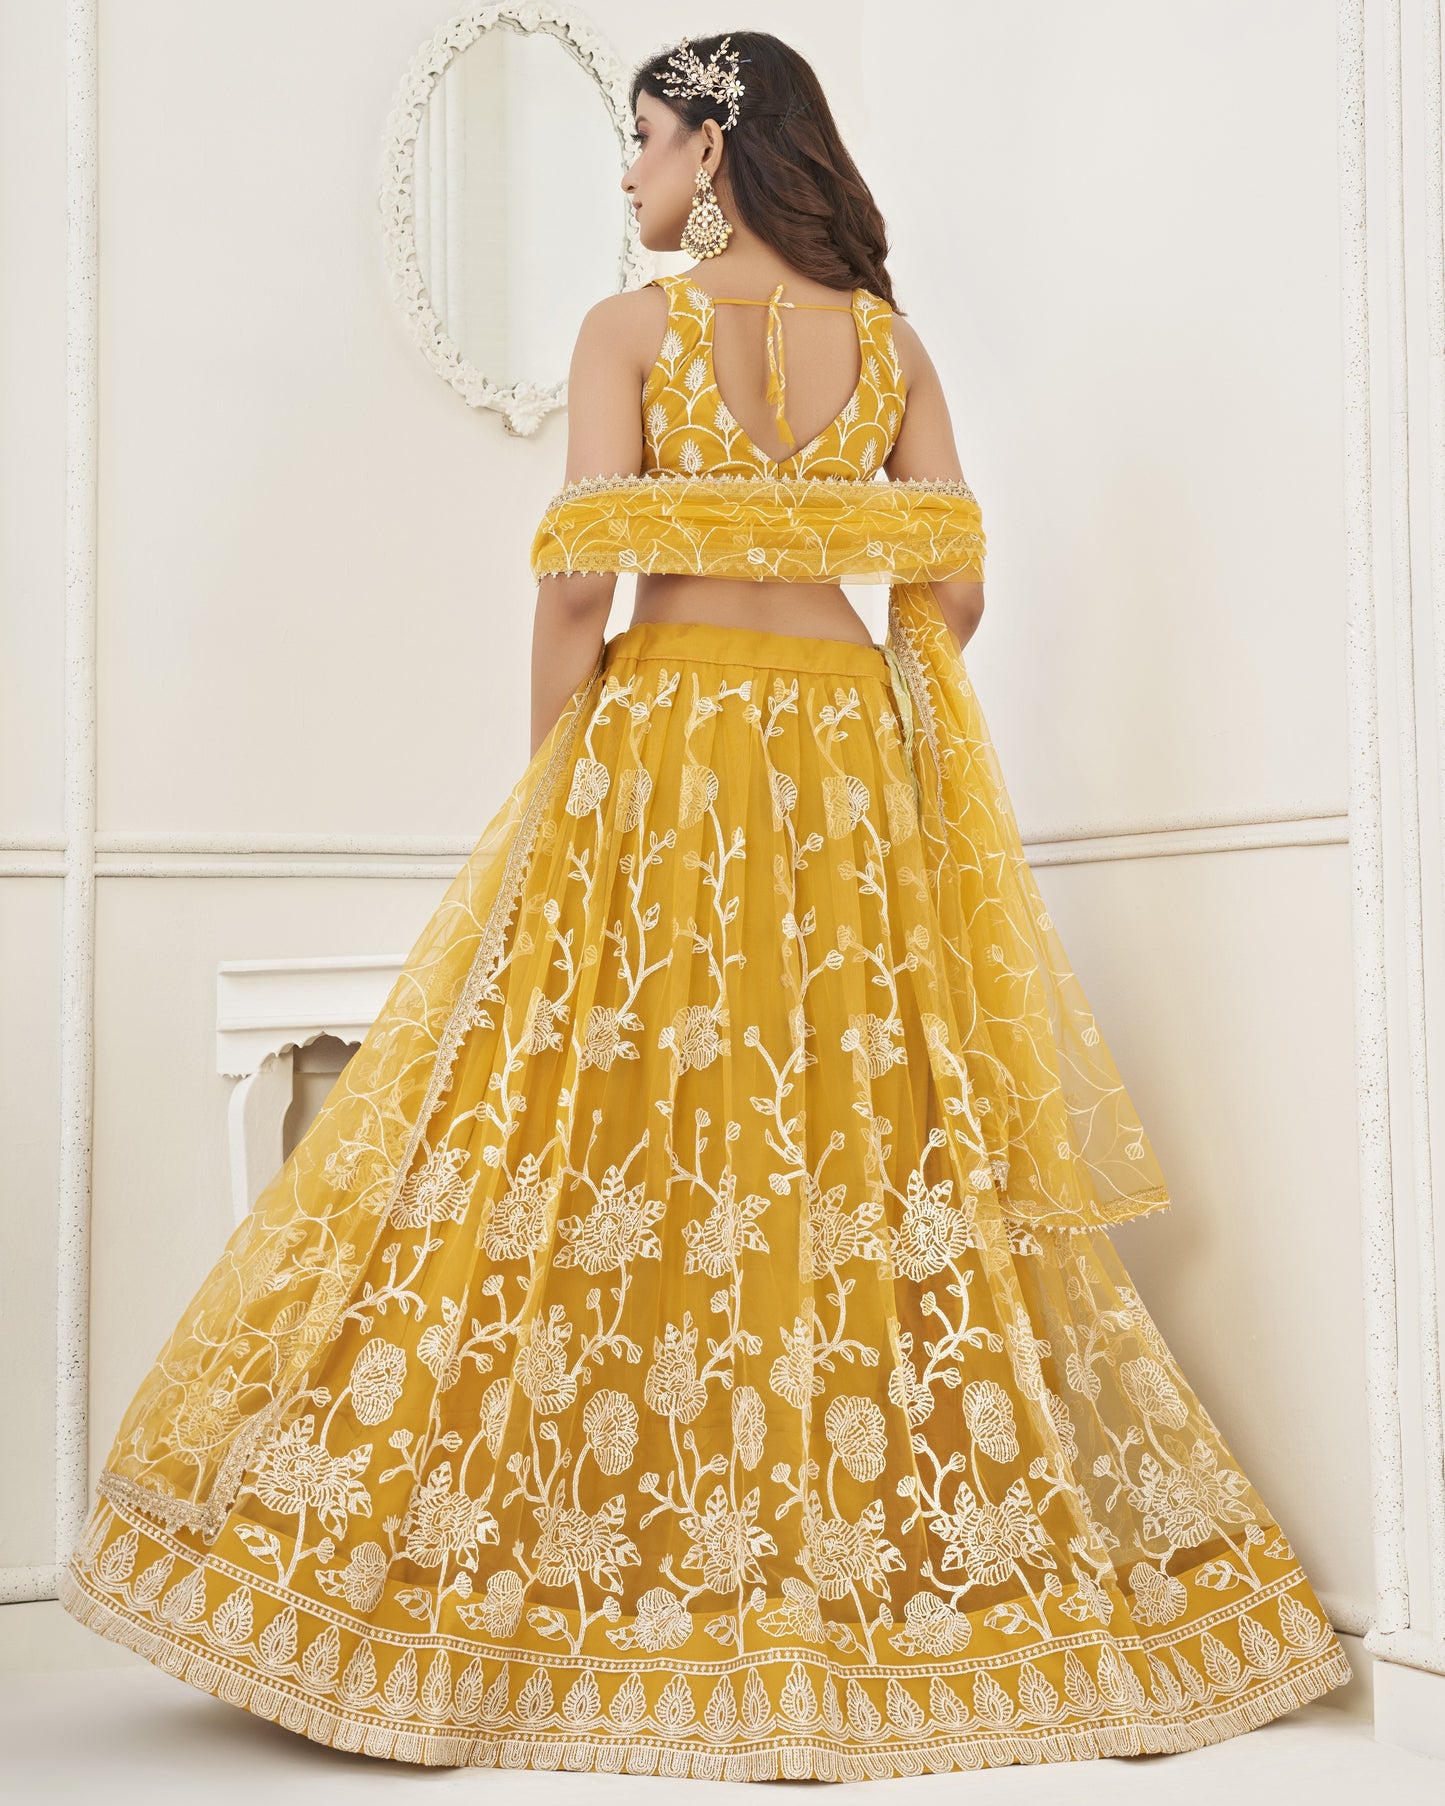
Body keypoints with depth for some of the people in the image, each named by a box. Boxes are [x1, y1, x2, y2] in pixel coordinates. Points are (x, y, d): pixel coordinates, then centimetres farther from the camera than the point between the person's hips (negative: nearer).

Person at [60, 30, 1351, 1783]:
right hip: (855, 751, 4)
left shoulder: (631, 325, -2)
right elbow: (951, 588, 5)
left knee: (626, 1139, 0)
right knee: (872, 1136, 6)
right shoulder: (890, 339, 10)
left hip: (668, 737, -4)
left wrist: (549, 781, -1)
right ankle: (898, 1560, 12)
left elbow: (577, 580, -10)